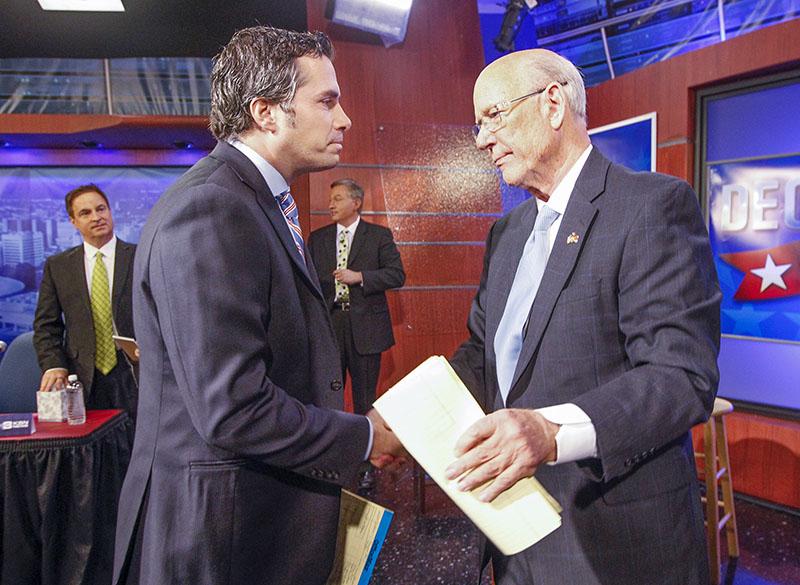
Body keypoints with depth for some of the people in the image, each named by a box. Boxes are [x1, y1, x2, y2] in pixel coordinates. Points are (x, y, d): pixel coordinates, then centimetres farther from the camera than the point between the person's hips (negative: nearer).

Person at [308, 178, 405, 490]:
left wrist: (359, 276, -15)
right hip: (328, 324, 3)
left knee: (365, 400, 6)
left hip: (365, 326, -2)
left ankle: (366, 464, 18)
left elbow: (397, 275, -4)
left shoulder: (379, 235, 2)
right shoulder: (317, 238, 11)